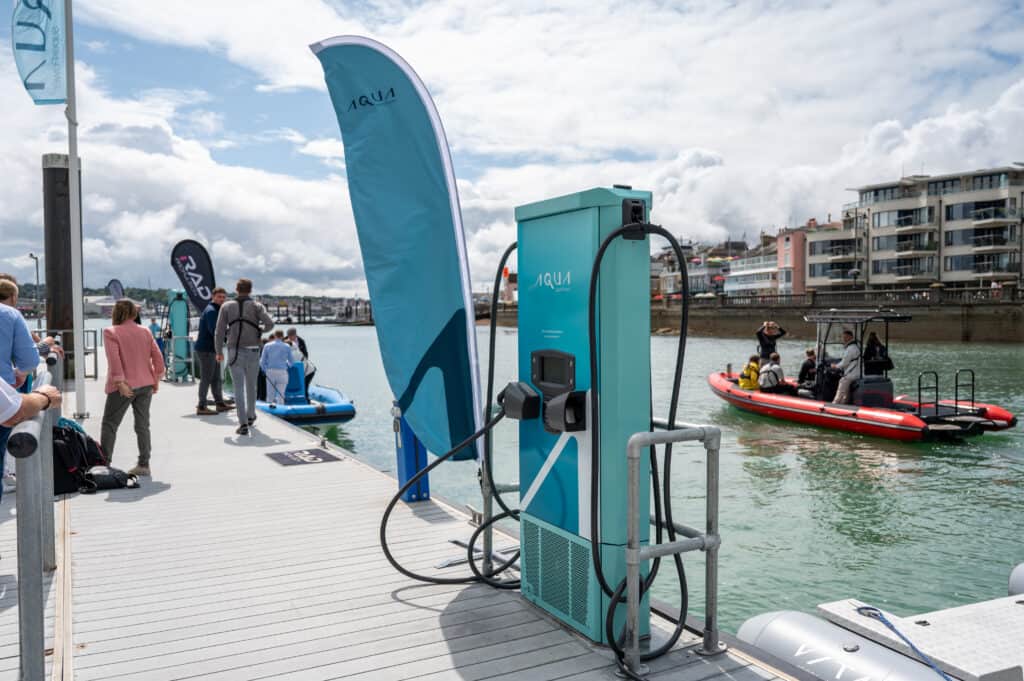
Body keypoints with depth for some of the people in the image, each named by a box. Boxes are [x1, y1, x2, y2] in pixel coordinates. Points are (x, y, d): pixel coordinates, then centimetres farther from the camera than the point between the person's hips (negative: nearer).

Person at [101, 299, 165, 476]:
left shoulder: (111, 332, -7)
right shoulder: (145, 331, 7)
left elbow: (114, 359, -17)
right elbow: (157, 357, 6)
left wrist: (120, 382, -18)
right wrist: (156, 379, 12)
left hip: (124, 386, -5)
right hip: (146, 385, 5)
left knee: (109, 424, 7)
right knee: (143, 425, 9)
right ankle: (144, 465, 10)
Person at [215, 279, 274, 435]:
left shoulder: (226, 306, 3)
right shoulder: (257, 306, 0)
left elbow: (219, 331, 0)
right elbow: (270, 324, -13)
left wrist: (219, 351, 10)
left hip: (235, 352, -1)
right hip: (253, 351, 1)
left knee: (239, 388, -2)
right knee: (251, 385, 19)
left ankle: (243, 424, -10)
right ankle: (250, 416, 34)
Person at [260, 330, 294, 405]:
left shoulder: (267, 346, 4)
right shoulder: (287, 347, 1)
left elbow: (262, 361, 3)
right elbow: (291, 362, 6)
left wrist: (265, 370, 19)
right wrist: (288, 365, 28)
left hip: (270, 372, 2)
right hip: (282, 373, -1)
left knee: (270, 396, 7)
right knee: (280, 395, 0)